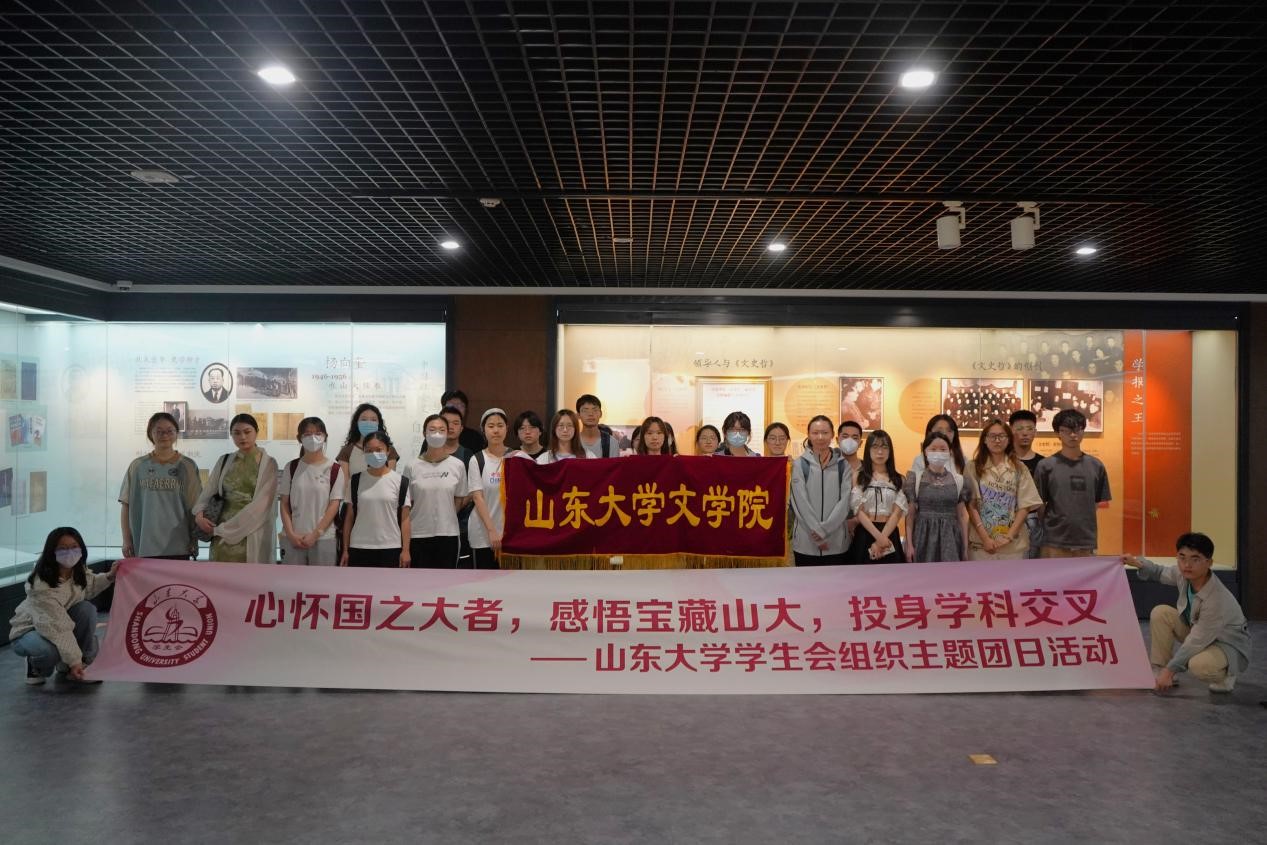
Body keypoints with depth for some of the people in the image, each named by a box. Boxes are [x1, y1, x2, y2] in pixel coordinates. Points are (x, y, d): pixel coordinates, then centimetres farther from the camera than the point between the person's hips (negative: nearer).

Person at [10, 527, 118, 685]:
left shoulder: (79, 571, -12)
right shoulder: (41, 585, -34)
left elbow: (90, 587, 14)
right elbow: (56, 626, -35)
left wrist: (109, 576, -4)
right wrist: (73, 661, -36)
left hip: (58, 623, 6)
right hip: (28, 630, -6)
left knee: (87, 609, -22)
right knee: (50, 651, -38)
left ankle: (83, 666, -9)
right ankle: (36, 666, 2)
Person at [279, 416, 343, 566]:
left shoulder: (334, 469, -1)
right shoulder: (291, 467, 6)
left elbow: (334, 505, -4)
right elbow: (285, 504, 5)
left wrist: (316, 534, -11)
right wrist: (290, 534, -7)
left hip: (324, 538, -2)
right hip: (292, 539, 2)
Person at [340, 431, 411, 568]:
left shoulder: (400, 482, 0)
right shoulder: (355, 481, 4)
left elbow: (404, 519, 0)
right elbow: (349, 517, 7)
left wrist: (405, 549, -5)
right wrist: (345, 549, 4)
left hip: (391, 548, -1)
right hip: (359, 548, 1)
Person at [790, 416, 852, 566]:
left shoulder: (843, 465, 6)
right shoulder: (799, 465, 1)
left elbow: (845, 501, -2)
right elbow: (801, 503, -6)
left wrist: (825, 529, -13)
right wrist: (817, 532, -13)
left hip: (836, 543, 1)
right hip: (806, 542, -1)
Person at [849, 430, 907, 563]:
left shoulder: (897, 479, 9)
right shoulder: (859, 476, 2)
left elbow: (897, 512, -1)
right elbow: (859, 511, -6)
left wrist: (882, 539, -14)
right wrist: (878, 536, -17)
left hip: (890, 535, 2)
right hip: (865, 535, -2)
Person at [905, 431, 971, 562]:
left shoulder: (958, 480, 7)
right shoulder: (916, 478, -1)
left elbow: (962, 516, 9)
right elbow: (910, 515, -2)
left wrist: (965, 545, 5)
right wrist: (909, 544, -8)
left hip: (950, 538, 2)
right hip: (924, 536, -2)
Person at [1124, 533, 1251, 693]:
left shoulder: (1217, 600, -35)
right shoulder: (1184, 574, -16)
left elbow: (1196, 642, -29)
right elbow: (1162, 572, 10)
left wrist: (1170, 670, -22)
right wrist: (1139, 563, -8)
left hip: (1228, 646, -7)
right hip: (1199, 633, 7)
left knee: (1200, 665, -37)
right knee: (1160, 613, -11)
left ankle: (1225, 676, 1)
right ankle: (1158, 671, -1)